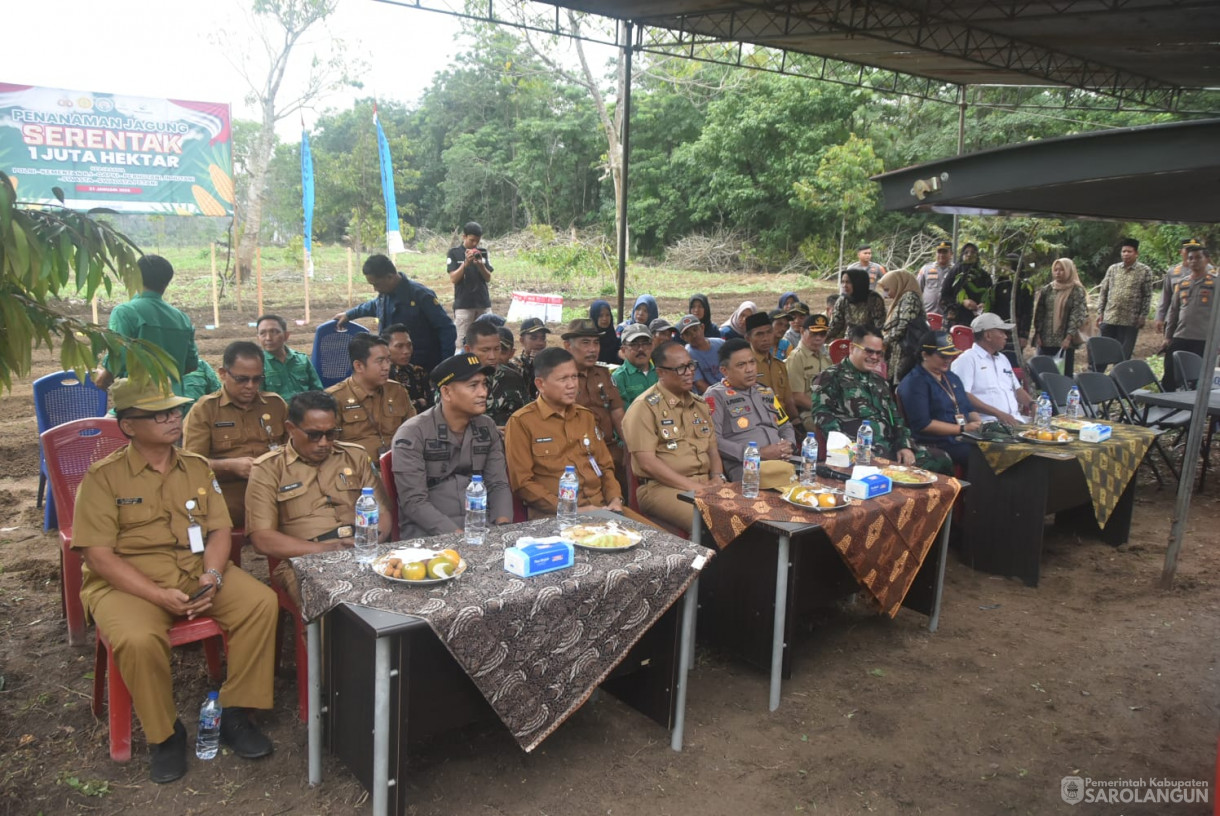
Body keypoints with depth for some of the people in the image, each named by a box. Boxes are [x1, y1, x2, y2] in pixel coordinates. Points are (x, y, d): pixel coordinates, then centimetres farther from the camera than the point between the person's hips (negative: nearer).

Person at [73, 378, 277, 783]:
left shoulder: (197, 468, 9)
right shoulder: (104, 476, -5)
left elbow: (219, 529, 6)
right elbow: (97, 553, -10)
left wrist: (213, 575, -15)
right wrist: (159, 595, -20)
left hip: (199, 571, 4)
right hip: (129, 582, -4)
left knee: (261, 602, -20)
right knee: (138, 640, -34)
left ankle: (235, 714, -5)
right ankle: (163, 735, -6)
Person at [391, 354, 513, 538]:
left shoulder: (487, 427, 8)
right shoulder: (412, 434, -8)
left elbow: (498, 485, 9)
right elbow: (414, 502, -13)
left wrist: (503, 526, -11)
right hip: (428, 532, -5)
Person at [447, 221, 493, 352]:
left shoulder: (483, 252, 8)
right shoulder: (454, 253, 0)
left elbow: (488, 278, 5)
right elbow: (453, 279, -7)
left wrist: (480, 265, -14)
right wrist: (465, 263, -19)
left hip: (483, 303, 3)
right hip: (463, 305, -3)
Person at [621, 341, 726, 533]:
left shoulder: (699, 404, 20)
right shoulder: (645, 407, -4)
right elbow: (647, 462, -12)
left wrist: (717, 478, 2)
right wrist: (694, 487, -14)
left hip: (704, 484, 7)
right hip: (661, 488, -7)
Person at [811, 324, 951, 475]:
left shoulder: (879, 381, 28)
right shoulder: (832, 378, 5)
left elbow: (896, 417, 28)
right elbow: (822, 415, -8)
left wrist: (905, 445, 8)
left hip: (891, 446, 8)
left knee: (940, 460, -9)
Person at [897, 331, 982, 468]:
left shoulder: (952, 377, 22)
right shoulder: (914, 382, -6)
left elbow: (969, 409, 29)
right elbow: (922, 424, -14)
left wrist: (978, 423, 5)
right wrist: (963, 429, -14)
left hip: (967, 441, 8)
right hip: (939, 446, -8)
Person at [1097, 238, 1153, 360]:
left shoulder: (1145, 272, 0)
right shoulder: (1112, 269, 8)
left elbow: (1147, 296, -1)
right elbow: (1103, 292, 10)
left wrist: (1143, 316, -7)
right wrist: (1100, 312, 4)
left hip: (1130, 321, -3)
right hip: (1109, 319, 3)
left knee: (1123, 357, 2)